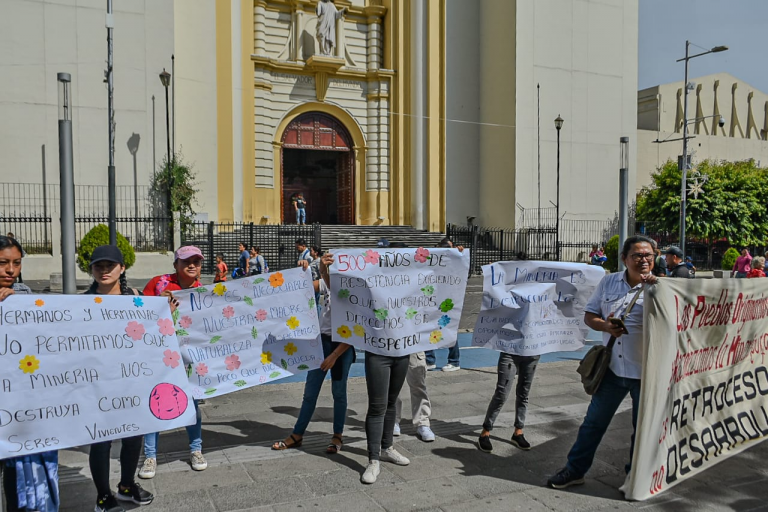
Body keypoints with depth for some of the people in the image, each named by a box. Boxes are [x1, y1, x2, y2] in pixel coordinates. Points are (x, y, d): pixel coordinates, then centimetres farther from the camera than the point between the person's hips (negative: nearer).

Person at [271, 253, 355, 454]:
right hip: (322, 340, 4)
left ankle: (338, 436, 22)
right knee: (310, 391, 9)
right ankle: (297, 435, 21)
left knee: (338, 391, 5)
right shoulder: (327, 282, -1)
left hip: (343, 345, -3)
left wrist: (334, 355, -13)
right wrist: (303, 272, -32)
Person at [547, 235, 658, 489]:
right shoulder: (609, 282, 5)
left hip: (646, 372, -3)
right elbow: (589, 315, 9)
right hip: (613, 367, 3)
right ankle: (575, 469, 24)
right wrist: (605, 326, -11)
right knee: (593, 421, 10)